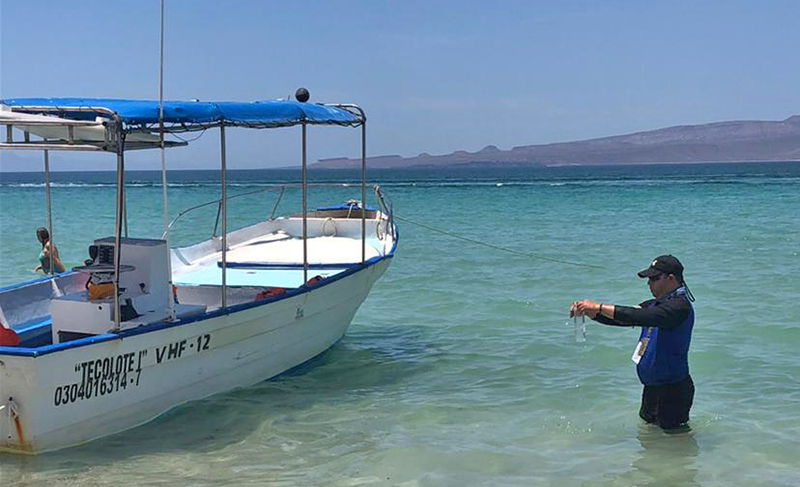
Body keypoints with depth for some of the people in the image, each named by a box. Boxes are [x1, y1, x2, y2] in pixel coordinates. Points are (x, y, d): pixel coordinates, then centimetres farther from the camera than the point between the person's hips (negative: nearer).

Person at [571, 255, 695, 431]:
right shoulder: (655, 305, 11)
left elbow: (639, 317, -31)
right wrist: (587, 311, -7)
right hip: (652, 385, 9)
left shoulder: (679, 306, -21)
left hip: (673, 388, -9)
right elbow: (622, 318, 9)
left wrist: (599, 307, -28)